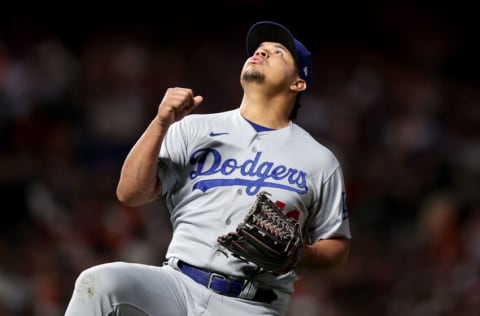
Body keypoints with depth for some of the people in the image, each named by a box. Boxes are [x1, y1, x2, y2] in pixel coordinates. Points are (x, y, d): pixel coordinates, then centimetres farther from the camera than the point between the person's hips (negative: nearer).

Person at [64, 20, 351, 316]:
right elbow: (130, 194, 4)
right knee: (99, 283, -28)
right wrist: (161, 123, -7)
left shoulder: (320, 161, 11)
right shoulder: (196, 129, 12)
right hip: (180, 284, 1)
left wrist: (297, 254, -6)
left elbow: (339, 248, 15)